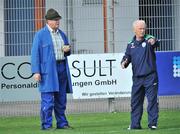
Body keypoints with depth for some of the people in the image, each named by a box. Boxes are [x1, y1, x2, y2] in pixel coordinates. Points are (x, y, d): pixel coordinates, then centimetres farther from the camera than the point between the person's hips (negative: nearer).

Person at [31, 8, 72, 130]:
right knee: (47, 98, -9)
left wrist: (67, 50, 0)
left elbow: (66, 52, 26)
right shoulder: (40, 35, -3)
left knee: (61, 98, 9)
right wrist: (36, 71, -15)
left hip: (62, 68, 6)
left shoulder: (61, 34, 16)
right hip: (48, 69, -6)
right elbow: (35, 53, -7)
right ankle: (46, 125, -5)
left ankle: (62, 123, 15)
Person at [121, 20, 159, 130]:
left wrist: (154, 41, -50)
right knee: (135, 101, 7)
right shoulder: (131, 45, 11)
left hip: (150, 76, -5)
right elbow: (127, 56, 17)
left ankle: (153, 123, -1)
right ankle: (135, 124, 14)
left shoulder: (148, 40, -4)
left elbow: (156, 43, -26)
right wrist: (124, 62, -7)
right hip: (137, 77, 5)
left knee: (152, 100, -6)